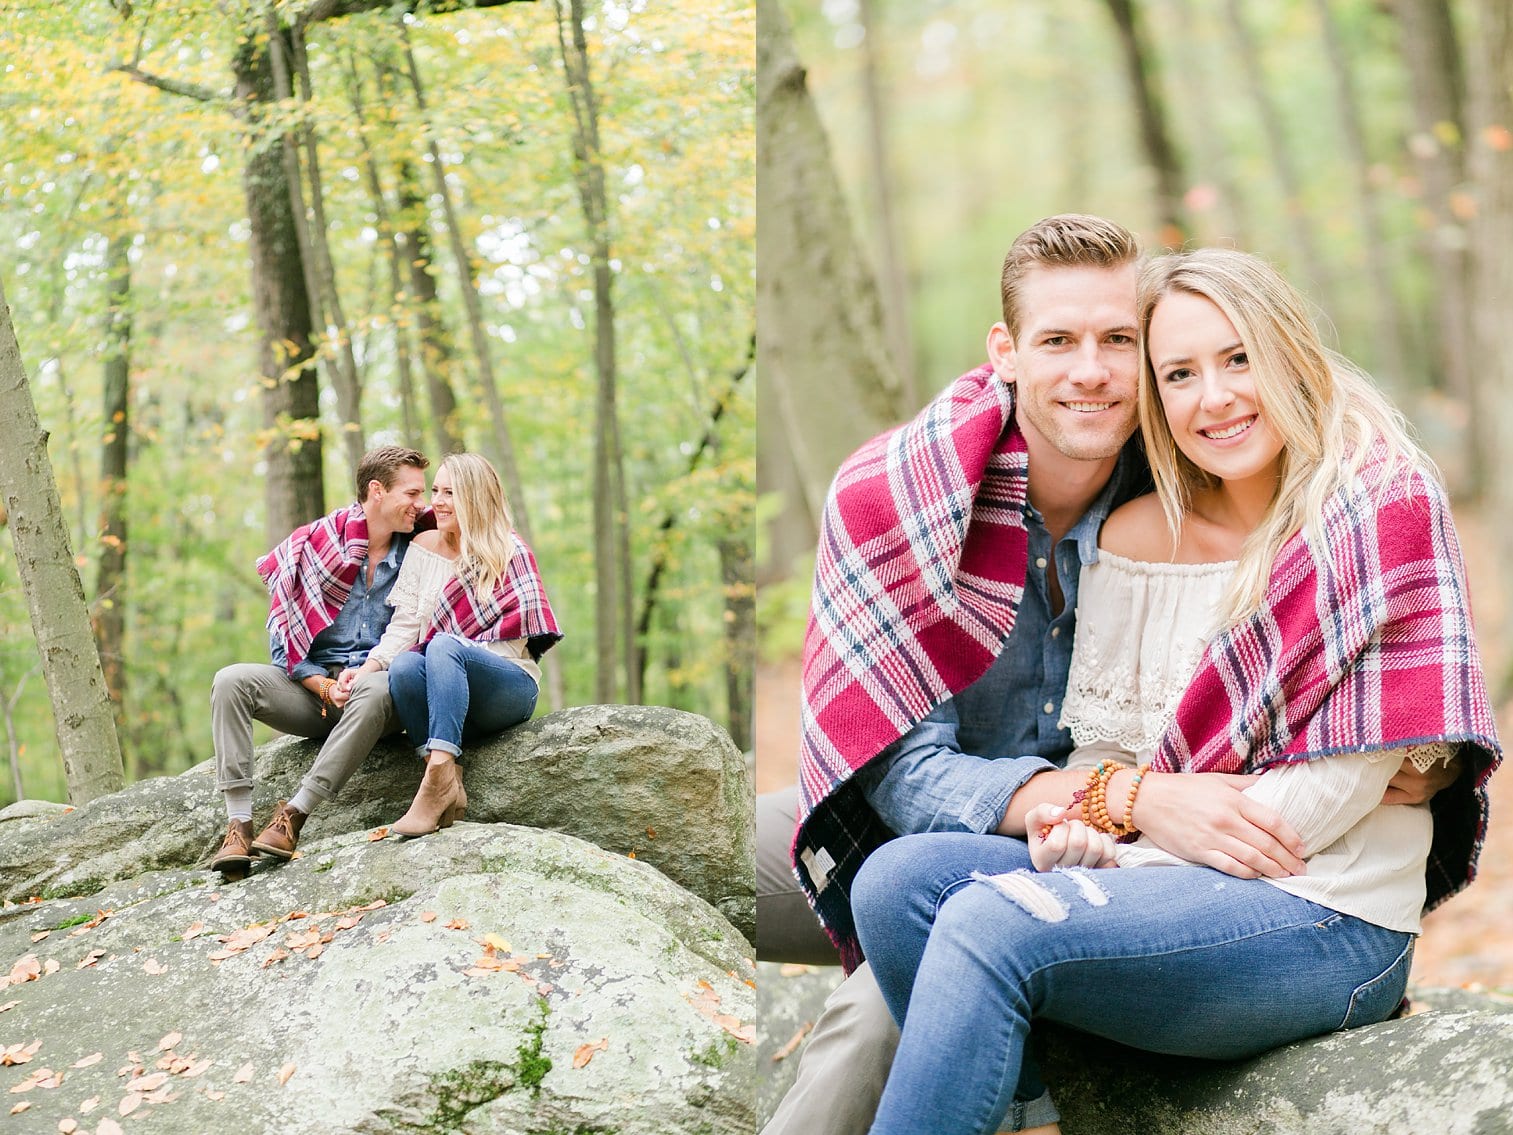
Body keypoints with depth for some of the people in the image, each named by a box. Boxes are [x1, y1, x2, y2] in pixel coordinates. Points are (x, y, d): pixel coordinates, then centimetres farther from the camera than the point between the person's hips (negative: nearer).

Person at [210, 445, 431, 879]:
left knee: (377, 691, -37)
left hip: (375, 684, -1)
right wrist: (324, 686, -15)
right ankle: (238, 823, -29)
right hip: (312, 684, 1)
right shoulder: (316, 544, 1)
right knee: (232, 680, -24)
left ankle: (293, 816, -35)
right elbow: (283, 641, 2)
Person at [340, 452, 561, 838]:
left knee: (444, 646, -34)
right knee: (402, 668, -31)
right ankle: (447, 784, -34)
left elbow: (518, 633, -4)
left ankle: (438, 774, -48)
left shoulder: (509, 551, 2)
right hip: (446, 698, 3)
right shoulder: (423, 548, 13)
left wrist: (453, 648, -12)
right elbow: (404, 625, 5)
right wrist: (369, 666, -12)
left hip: (508, 689, -3)